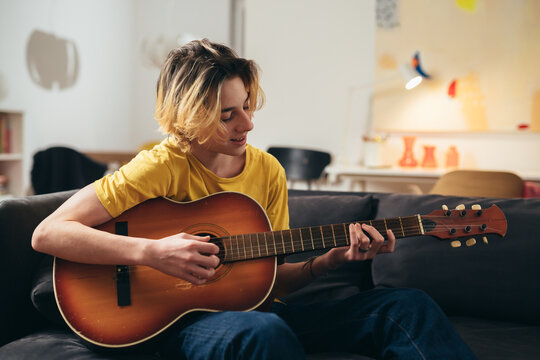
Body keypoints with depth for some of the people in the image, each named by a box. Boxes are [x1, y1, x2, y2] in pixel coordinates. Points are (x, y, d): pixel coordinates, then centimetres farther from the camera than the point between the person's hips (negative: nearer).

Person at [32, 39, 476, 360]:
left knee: (408, 306, -12)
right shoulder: (165, 166, -10)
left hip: (253, 308, 6)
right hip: (186, 318, -5)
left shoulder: (268, 170, 6)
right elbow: (47, 234, -16)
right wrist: (151, 252, -27)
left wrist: (331, 259, -7)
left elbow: (269, 277, 11)